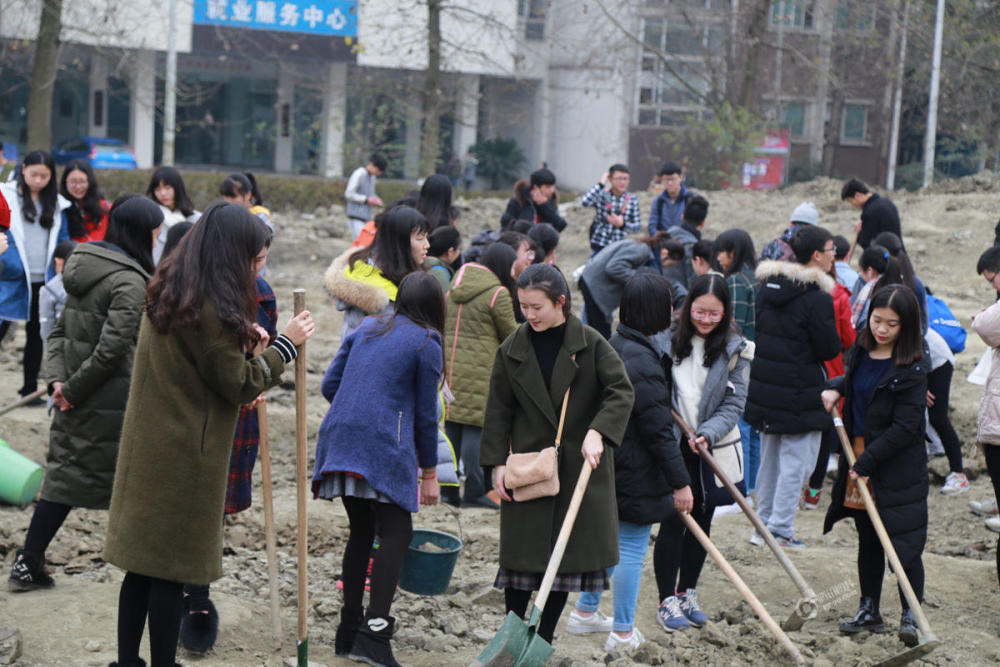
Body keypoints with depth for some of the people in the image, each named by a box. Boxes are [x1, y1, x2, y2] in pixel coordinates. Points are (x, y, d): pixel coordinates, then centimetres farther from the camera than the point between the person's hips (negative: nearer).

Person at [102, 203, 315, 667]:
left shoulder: (168, 294, 8)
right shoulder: (208, 310, -21)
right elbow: (240, 387, -12)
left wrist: (244, 345, 4)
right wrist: (285, 345, -3)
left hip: (149, 450, 9)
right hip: (185, 459, -9)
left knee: (142, 565, 14)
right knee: (171, 572, 0)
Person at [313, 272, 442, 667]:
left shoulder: (366, 330, 18)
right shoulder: (426, 344, 2)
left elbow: (329, 385, 15)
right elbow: (425, 415, 2)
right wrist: (429, 473, 8)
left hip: (339, 438, 7)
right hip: (384, 447, -6)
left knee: (361, 530, 15)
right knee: (396, 531, -5)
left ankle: (349, 631, 17)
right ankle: (374, 631, -18)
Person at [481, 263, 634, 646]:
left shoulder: (591, 344, -5)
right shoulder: (513, 349, 1)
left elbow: (621, 392, -10)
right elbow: (499, 410, 5)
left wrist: (596, 432, -24)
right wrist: (497, 462, -1)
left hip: (580, 467, -1)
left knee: (568, 553, 4)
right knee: (523, 553, 0)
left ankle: (543, 640, 16)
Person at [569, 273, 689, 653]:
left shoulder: (614, 346, 5)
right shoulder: (642, 360, -24)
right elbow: (658, 429, -22)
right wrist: (680, 482, -16)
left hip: (609, 465, 9)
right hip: (637, 473, -9)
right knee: (632, 548, 3)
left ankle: (585, 612, 35)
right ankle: (623, 633, 13)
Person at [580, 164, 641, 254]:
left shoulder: (632, 201, 2)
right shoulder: (601, 196, -3)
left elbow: (638, 226, 6)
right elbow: (584, 202, -22)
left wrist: (622, 224, -14)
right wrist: (601, 184, -17)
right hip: (599, 247, -1)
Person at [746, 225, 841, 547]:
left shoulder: (767, 285, 5)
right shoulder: (818, 298, -18)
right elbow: (831, 349, -14)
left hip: (764, 385, 8)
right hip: (800, 391, -8)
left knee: (769, 457, 18)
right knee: (796, 460, 1)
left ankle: (763, 522, 25)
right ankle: (780, 527, 1)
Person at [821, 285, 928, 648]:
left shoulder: (911, 369, -15)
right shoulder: (861, 352, 5)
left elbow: (904, 428, -18)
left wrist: (867, 462, -19)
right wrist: (835, 387, 6)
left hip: (898, 466, -7)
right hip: (859, 459, 7)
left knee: (904, 542, -6)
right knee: (868, 539, 15)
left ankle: (910, 616, 5)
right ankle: (869, 611, 25)